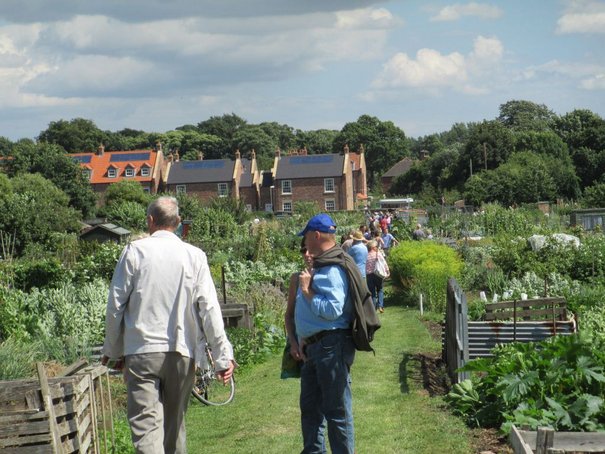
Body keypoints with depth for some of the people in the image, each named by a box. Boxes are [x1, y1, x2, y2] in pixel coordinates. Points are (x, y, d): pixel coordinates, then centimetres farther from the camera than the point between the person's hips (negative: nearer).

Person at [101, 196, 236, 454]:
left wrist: (113, 350, 12)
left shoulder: (134, 251, -1)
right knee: (175, 425, 17)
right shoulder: (194, 256, 2)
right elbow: (210, 309, -2)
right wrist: (223, 355, 1)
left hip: (140, 351, -2)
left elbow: (116, 305, 1)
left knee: (145, 424, -8)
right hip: (182, 353, 3)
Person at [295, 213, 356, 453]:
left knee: (336, 410, -2)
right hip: (315, 346, 11)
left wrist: (306, 290, -17)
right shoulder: (321, 265, 14)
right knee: (309, 405, 20)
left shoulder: (333, 270, -18)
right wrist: (304, 339, 17)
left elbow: (331, 310, -28)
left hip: (332, 345, -11)